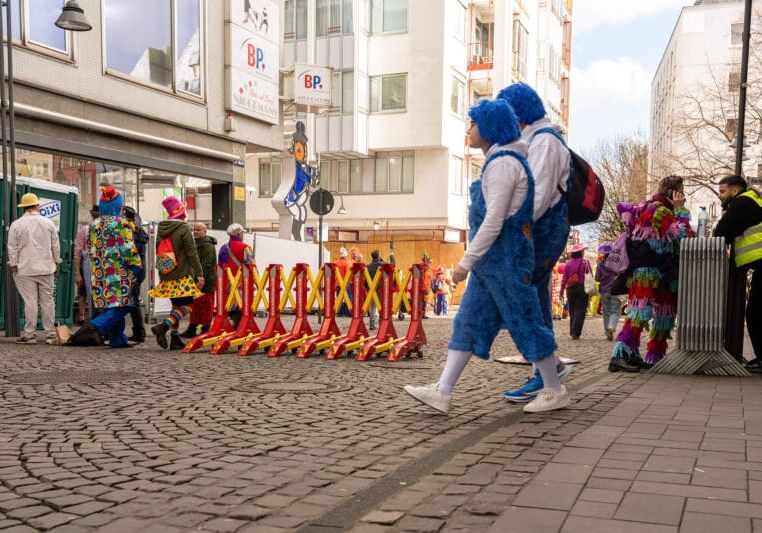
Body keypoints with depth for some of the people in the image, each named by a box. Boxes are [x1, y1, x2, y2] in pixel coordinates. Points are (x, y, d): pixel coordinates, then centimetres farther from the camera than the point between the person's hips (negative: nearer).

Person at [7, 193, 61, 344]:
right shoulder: (48, 223, 3)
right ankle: (50, 333, 10)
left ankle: (30, 334, -1)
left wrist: (13, 266, 5)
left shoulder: (16, 225, -2)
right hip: (46, 269, 2)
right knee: (48, 301, 6)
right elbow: (56, 246, 7)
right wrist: (56, 264, 15)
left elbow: (12, 248, -2)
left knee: (30, 301, -2)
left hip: (25, 270, -2)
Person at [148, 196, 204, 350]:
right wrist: (199, 274, -13)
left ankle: (175, 339, 14)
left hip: (166, 276, 8)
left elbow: (158, 252, 18)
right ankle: (164, 326, -20)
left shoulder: (161, 228, 11)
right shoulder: (184, 229, -11)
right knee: (187, 305, -3)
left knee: (176, 305, 15)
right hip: (183, 275, -7)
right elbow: (192, 254, -15)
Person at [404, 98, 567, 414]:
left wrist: (466, 261, -19)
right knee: (469, 322, 6)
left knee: (524, 321, 0)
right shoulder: (500, 160, 17)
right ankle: (442, 392, 7)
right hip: (493, 258, 10)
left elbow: (494, 220, -21)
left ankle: (555, 392, 14)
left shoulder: (502, 162, -15)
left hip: (505, 256, -10)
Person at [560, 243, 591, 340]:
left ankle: (572, 332, 16)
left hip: (570, 289, 3)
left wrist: (562, 290, 8)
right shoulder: (585, 262, -4)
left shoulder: (568, 263, 2)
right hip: (582, 288, -3)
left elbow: (564, 278, 2)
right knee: (580, 311, -1)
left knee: (572, 311, 13)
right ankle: (575, 333, -9)